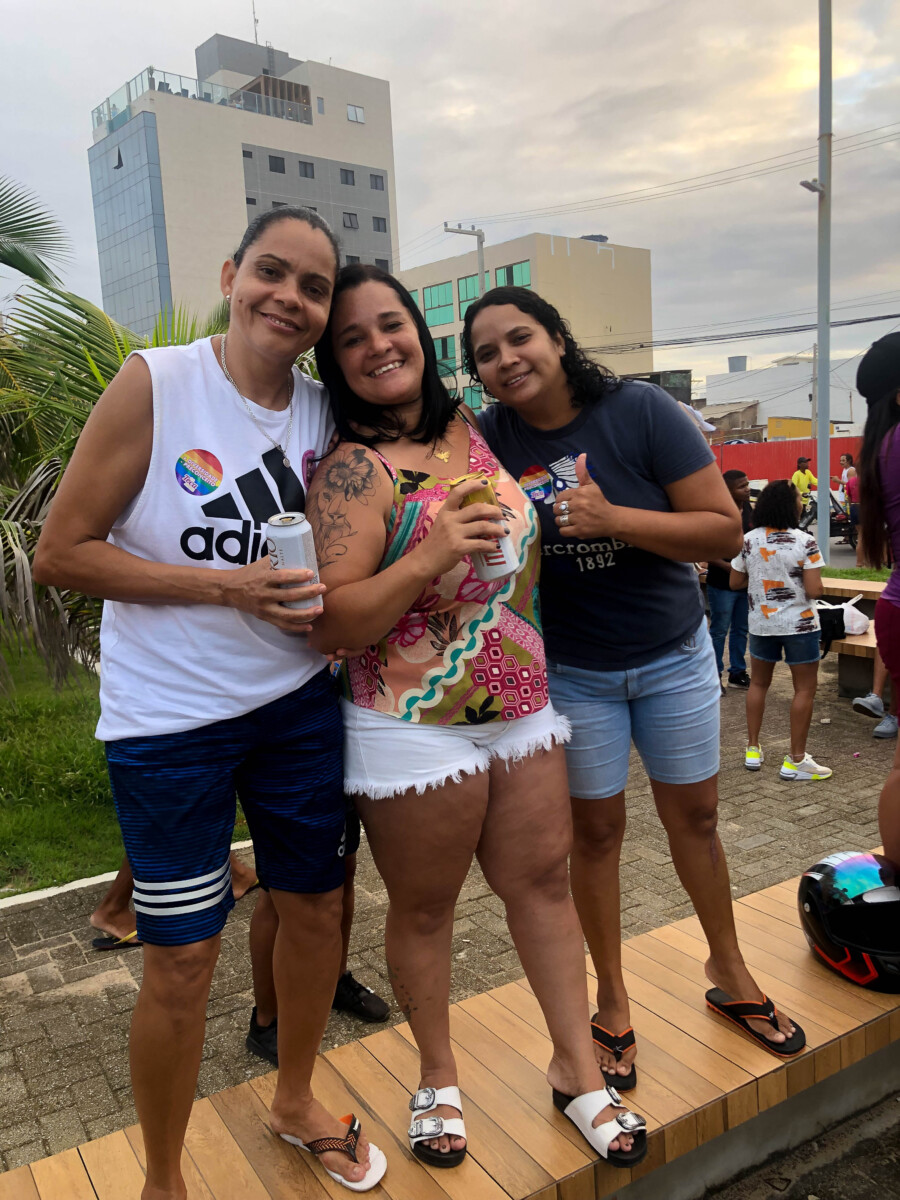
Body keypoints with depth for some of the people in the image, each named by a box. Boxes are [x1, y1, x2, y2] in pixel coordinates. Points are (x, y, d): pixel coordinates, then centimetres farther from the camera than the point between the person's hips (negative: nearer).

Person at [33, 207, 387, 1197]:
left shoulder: (323, 411, 2)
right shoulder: (155, 384, -13)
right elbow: (60, 555, -14)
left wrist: (321, 592, -5)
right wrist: (224, 585, -21)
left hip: (298, 699, 5)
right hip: (170, 718, -5)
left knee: (315, 904, 16)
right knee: (183, 957, 4)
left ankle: (295, 1101, 44)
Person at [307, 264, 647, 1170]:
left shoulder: (471, 432, 6)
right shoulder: (353, 471, -14)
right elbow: (328, 625, -21)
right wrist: (430, 557, -30)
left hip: (522, 712, 6)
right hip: (415, 731, -6)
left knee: (544, 881, 14)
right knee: (424, 910, 11)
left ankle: (577, 1069, 32)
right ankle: (438, 1079, 35)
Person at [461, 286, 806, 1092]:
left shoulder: (640, 412, -15)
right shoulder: (487, 440, -11)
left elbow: (725, 529, -17)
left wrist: (613, 518, -28)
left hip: (673, 654, 0)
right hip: (570, 671, 0)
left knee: (694, 816, 14)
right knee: (596, 829, 10)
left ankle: (729, 973, 38)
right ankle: (613, 1003, 31)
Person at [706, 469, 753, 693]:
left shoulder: (749, 509, 4)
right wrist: (727, 566, -24)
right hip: (721, 584, -6)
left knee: (741, 630, 15)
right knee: (719, 631, 5)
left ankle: (737, 673, 28)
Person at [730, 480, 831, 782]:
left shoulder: (748, 541, -2)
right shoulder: (804, 542, -15)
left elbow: (735, 582, 6)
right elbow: (814, 591, -17)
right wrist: (799, 578, 3)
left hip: (761, 623, 5)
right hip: (798, 624, -4)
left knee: (758, 683, 18)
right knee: (805, 689, 5)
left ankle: (753, 750, 22)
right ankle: (795, 761, 7)